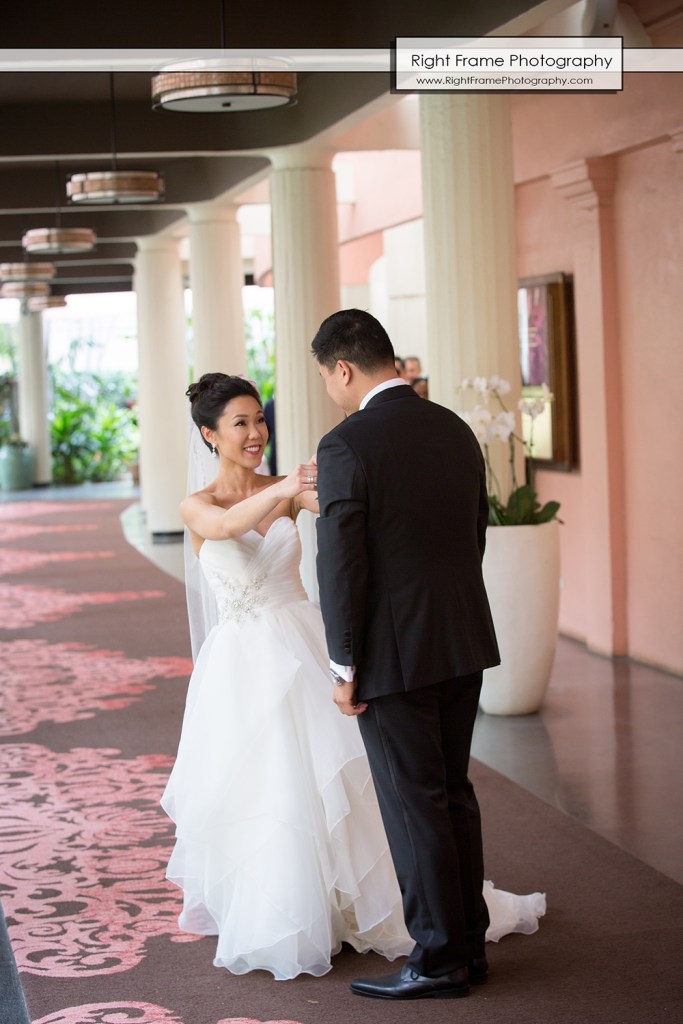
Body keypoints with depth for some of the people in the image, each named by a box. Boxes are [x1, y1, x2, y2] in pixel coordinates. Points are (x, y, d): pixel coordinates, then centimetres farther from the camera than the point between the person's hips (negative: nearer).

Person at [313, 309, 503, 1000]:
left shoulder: (346, 446, -15)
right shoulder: (455, 431, 7)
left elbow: (341, 565, -16)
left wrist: (344, 667, -9)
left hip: (393, 652, -7)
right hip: (464, 642, 7)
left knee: (413, 804, 2)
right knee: (453, 792, 16)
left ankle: (439, 959, 10)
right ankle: (468, 943, 23)